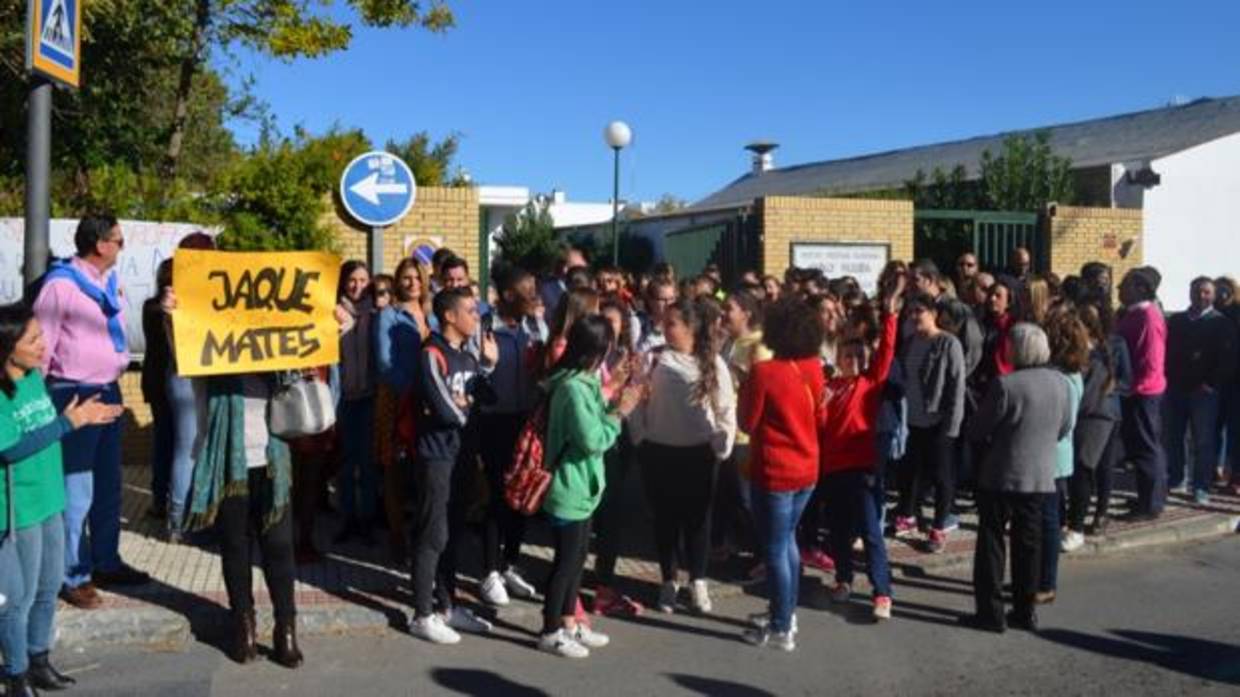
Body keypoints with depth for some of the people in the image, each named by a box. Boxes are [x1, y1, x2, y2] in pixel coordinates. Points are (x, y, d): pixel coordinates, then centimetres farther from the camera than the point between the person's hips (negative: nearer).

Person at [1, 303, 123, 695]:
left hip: (49, 501, 8)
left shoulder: (35, 377, 4)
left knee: (49, 588, 19)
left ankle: (38, 662, 36)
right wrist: (69, 422, -24)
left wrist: (82, 417, -1)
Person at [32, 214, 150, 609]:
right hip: (75, 395, -9)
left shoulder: (109, 280, 9)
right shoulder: (62, 284, -15)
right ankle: (73, 576, 8)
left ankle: (106, 563, 30)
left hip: (108, 391, 9)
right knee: (77, 492, -3)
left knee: (108, 485, 17)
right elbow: (42, 343, -14)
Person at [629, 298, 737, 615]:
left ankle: (698, 582, 26)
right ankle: (668, 582, 26)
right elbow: (638, 401, -3)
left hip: (700, 453, 0)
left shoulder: (713, 363, -4)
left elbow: (725, 408, 0)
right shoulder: (655, 359, -4)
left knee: (698, 518, 10)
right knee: (665, 518, 11)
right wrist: (640, 437, -9)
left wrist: (721, 447, -4)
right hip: (659, 452, 1)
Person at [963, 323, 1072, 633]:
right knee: (1028, 543, 14)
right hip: (1041, 477, 5)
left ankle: (991, 612, 7)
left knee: (991, 542, 5)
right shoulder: (1060, 383, 1)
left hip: (1002, 476, -5)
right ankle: (1025, 611, 21)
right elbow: (1063, 429, 13)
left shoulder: (1005, 384, -18)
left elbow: (977, 429, -11)